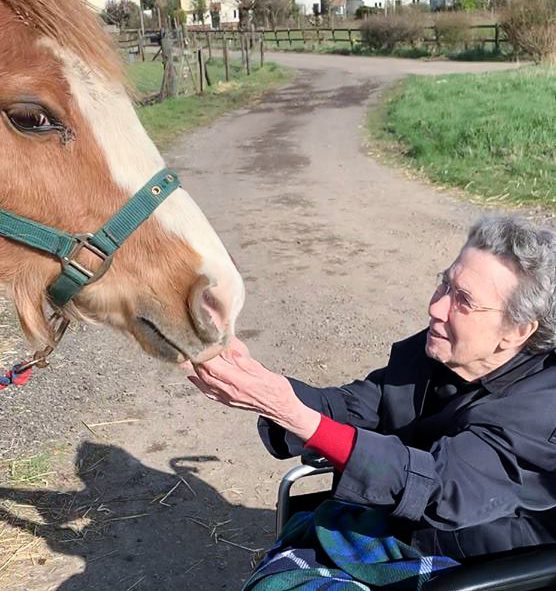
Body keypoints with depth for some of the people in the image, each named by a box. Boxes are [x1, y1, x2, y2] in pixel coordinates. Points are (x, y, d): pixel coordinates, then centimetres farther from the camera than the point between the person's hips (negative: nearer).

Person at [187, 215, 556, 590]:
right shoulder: (427, 352, -5)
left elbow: (441, 486, -34)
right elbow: (349, 407, -4)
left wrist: (296, 416, -42)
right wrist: (250, 374, -23)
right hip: (388, 536, 5)